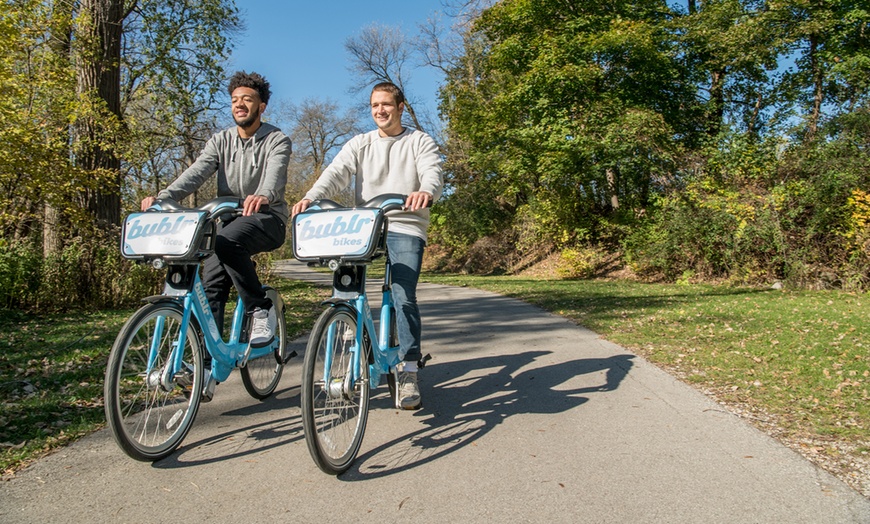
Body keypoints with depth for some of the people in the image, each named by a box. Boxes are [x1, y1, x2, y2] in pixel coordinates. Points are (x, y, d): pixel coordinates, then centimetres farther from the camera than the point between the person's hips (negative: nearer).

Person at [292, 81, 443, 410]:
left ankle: (409, 371, -4)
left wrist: (426, 191, -35)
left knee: (403, 296, -16)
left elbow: (433, 173, -10)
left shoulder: (420, 141, 9)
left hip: (406, 228, -3)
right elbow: (336, 173, 0)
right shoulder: (360, 144, 16)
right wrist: (311, 197, -20)